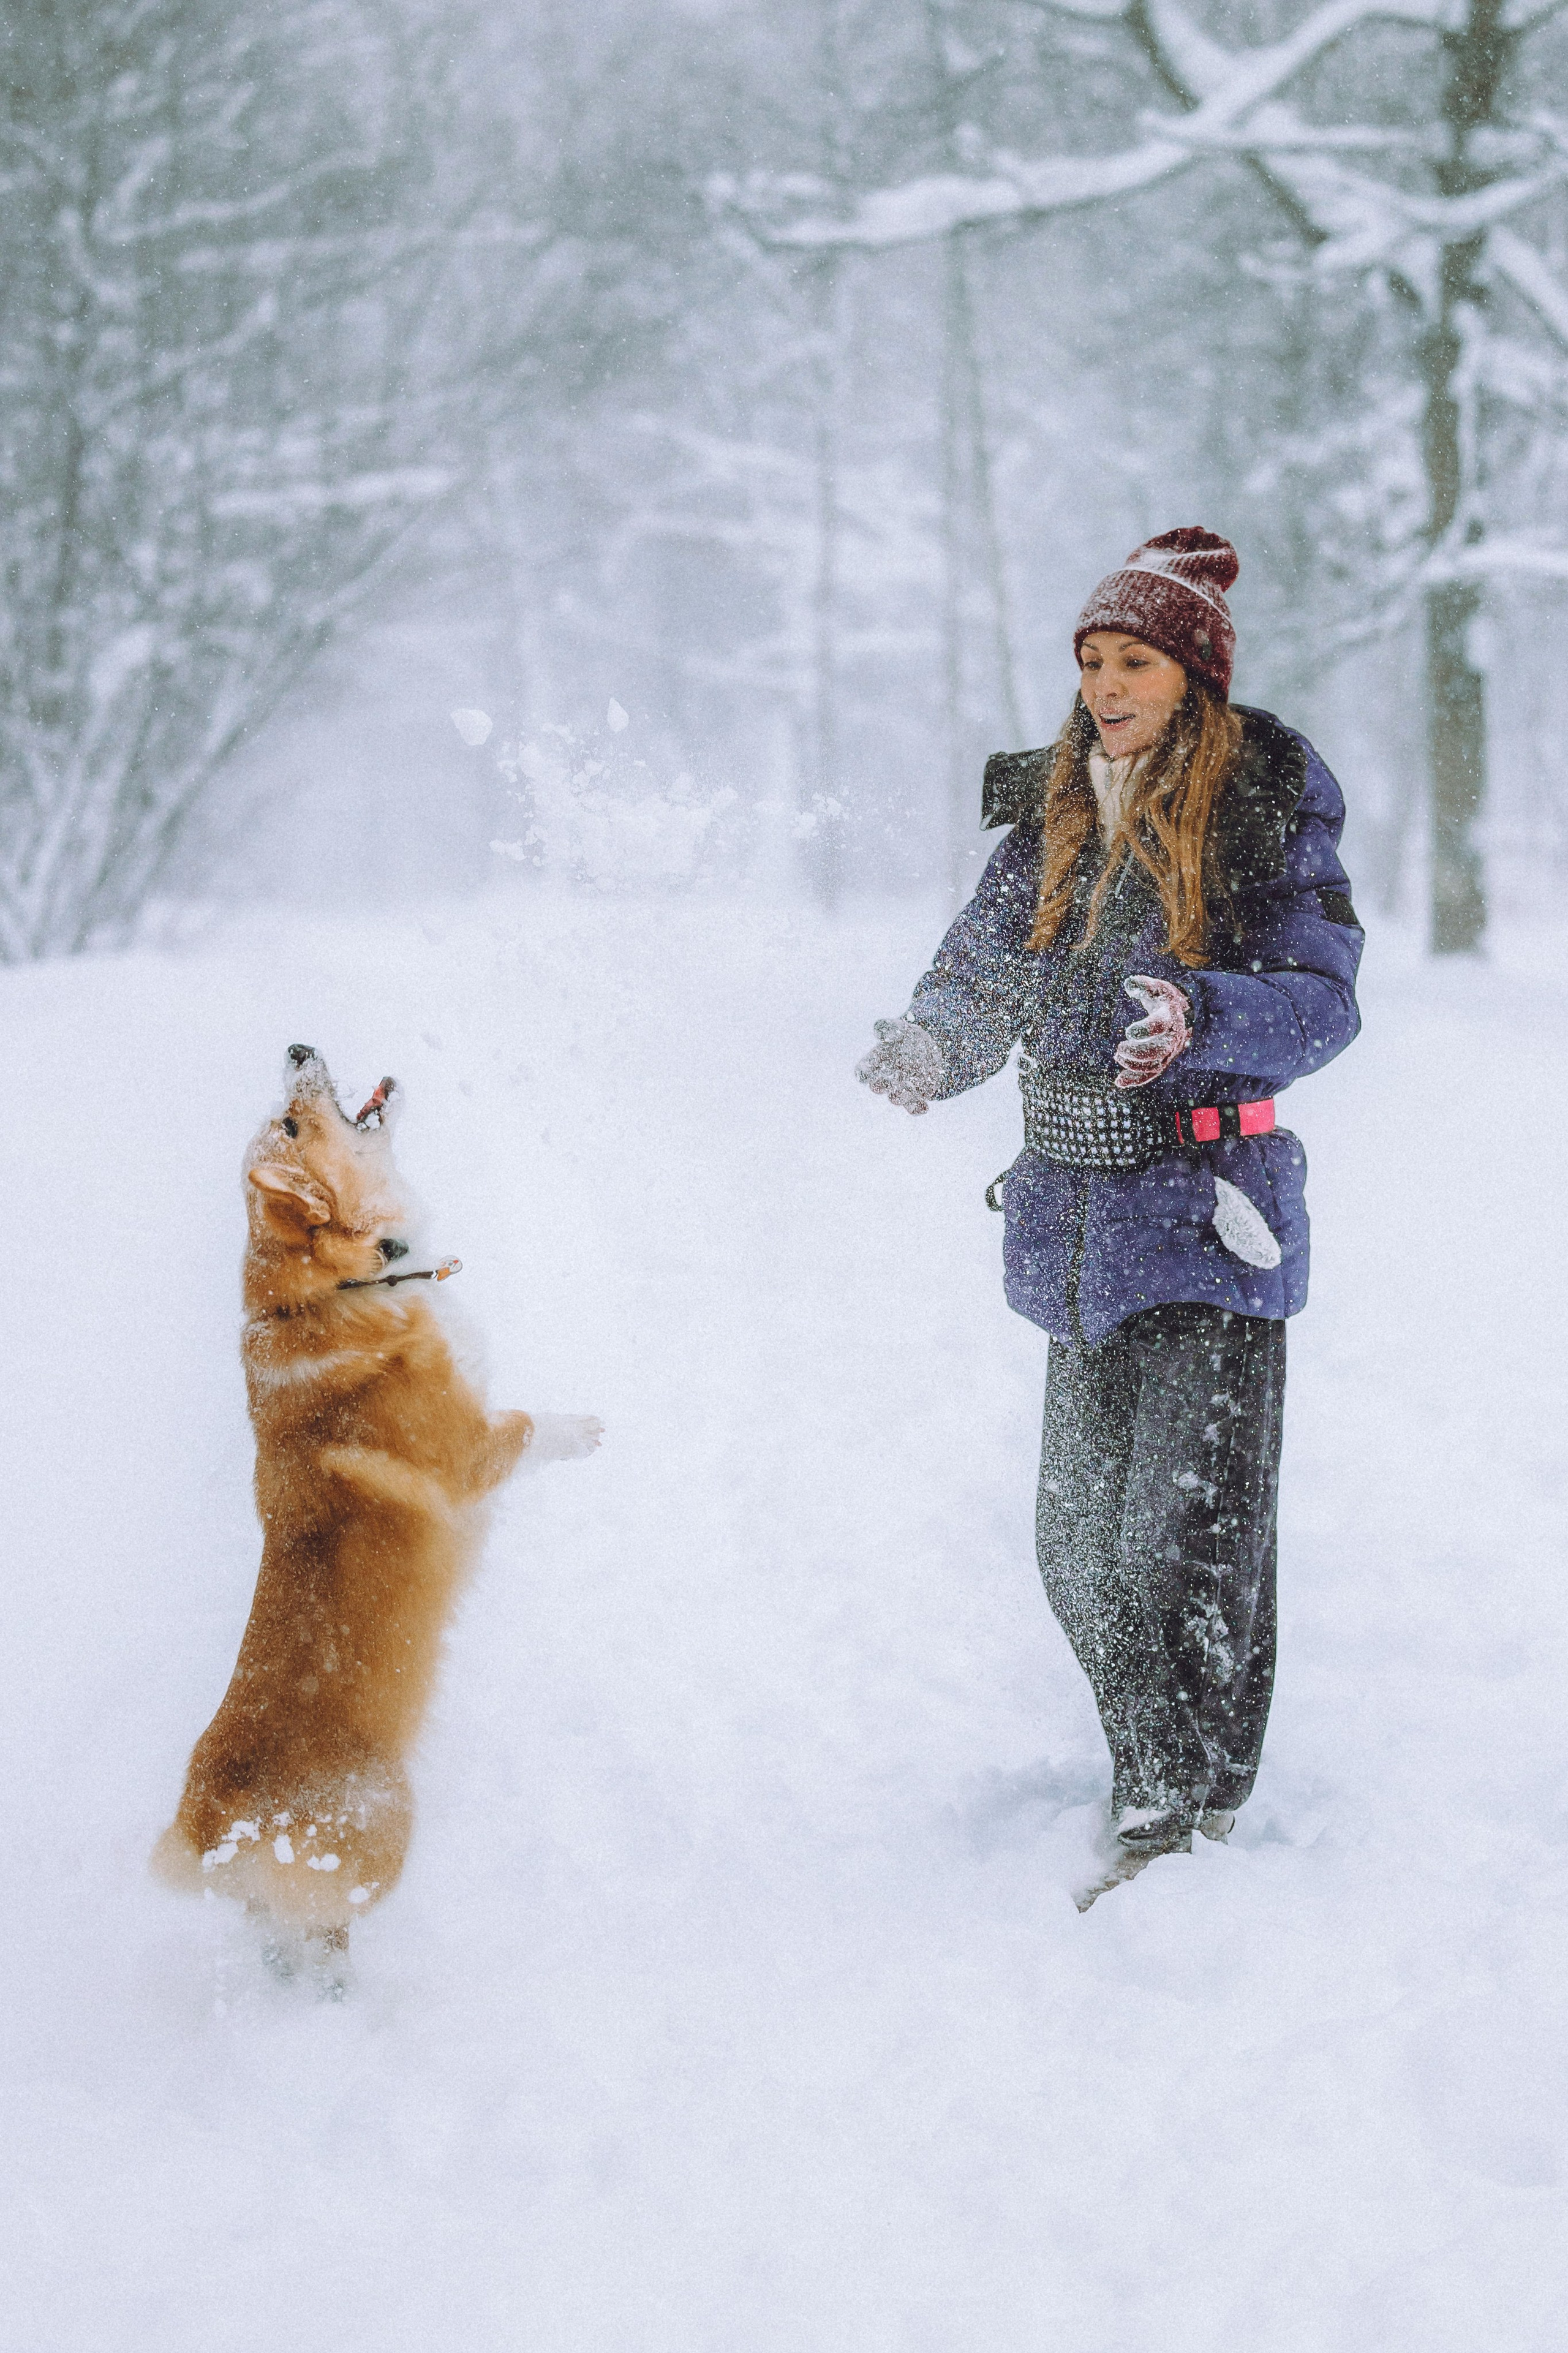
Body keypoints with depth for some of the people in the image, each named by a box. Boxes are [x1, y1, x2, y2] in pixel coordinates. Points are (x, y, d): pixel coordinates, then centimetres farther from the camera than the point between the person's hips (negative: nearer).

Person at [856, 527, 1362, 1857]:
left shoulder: (1268, 814, -5)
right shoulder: (1056, 813, 11)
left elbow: (1323, 1002, -13)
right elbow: (982, 975, 11)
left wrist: (1201, 1017, -32)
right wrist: (929, 1050, -11)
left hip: (1209, 1209, -6)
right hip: (1080, 1213, 6)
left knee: (1191, 1525, -12)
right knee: (1082, 1533, 9)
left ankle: (1190, 1811, -6)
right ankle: (1151, 1781, 24)